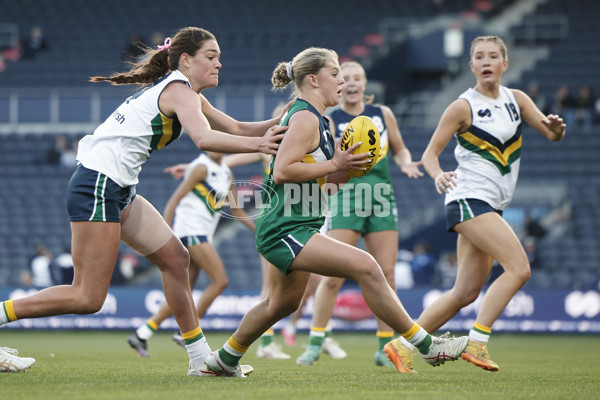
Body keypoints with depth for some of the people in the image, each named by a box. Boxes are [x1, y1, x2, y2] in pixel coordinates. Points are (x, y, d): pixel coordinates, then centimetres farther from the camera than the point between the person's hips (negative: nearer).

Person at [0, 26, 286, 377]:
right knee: (88, 298, -10)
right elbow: (204, 139, -30)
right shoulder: (179, 90, -11)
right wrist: (258, 144, -32)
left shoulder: (188, 94, 18)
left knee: (176, 259, 9)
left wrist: (281, 122, 9)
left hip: (119, 191, 11)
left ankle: (201, 359, 13)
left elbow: (237, 129, 22)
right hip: (97, 186, -11)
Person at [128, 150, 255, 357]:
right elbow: (175, 199, -12)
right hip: (190, 229, -8)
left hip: (202, 234, 8)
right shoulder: (202, 167, -8)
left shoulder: (226, 173, 17)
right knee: (220, 280, -14)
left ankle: (141, 335, 5)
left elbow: (236, 209, 25)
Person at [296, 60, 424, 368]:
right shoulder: (330, 121, 1)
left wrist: (406, 164, 3)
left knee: (386, 275, 0)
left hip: (382, 199, 3)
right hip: (346, 198, -3)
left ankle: (385, 348, 7)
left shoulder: (382, 114, 12)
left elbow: (399, 149, 23)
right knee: (333, 276, -9)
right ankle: (315, 343, 1)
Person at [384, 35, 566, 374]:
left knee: (466, 292, 5)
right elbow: (430, 153, -3)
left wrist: (556, 127, -20)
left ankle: (402, 345, 11)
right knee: (519, 268, -21)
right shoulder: (464, 106, -6)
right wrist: (439, 175, -25)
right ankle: (477, 342, -18)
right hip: (469, 200, -7)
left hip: (492, 206, 7)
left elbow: (552, 133, 4)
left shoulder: (516, 99, 10)